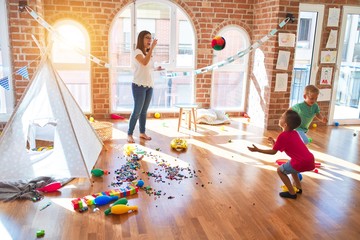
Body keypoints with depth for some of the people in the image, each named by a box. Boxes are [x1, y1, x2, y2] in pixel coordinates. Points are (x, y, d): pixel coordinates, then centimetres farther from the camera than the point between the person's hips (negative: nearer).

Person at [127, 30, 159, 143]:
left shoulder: (148, 53, 16)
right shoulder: (137, 52, -9)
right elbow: (144, 63, -29)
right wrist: (152, 48, -28)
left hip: (149, 86, 7)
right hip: (139, 86, -7)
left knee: (144, 111, 11)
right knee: (137, 111, -7)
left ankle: (142, 133, 20)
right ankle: (129, 134, 1)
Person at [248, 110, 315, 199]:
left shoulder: (282, 136, -10)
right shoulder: (295, 133, 13)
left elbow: (273, 151, -2)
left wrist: (258, 150, 3)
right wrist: (275, 143, 29)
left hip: (301, 163, -8)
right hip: (310, 161, 8)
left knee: (280, 170, 11)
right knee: (290, 166, 34)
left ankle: (292, 193, 13)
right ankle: (298, 188, 38)